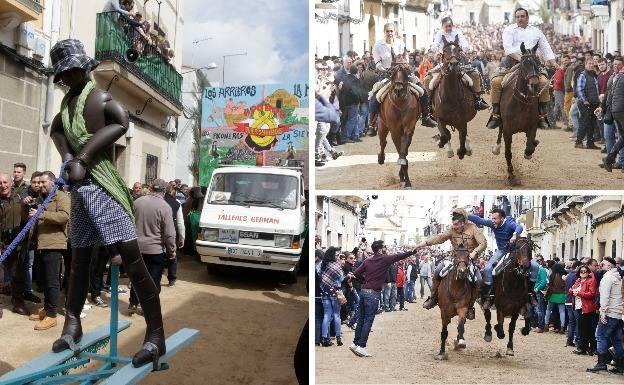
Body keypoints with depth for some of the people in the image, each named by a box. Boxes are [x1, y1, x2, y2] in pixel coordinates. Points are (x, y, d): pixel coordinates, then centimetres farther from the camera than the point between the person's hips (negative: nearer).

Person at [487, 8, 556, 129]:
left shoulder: (536, 32, 19)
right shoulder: (509, 29, 7)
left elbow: (546, 49, 19)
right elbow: (507, 46, -10)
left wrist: (554, 65, 6)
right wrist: (519, 57, -24)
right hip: (512, 61, -2)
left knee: (544, 82, -19)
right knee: (496, 81, -24)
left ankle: (542, 116, -12)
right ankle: (496, 115, -15)